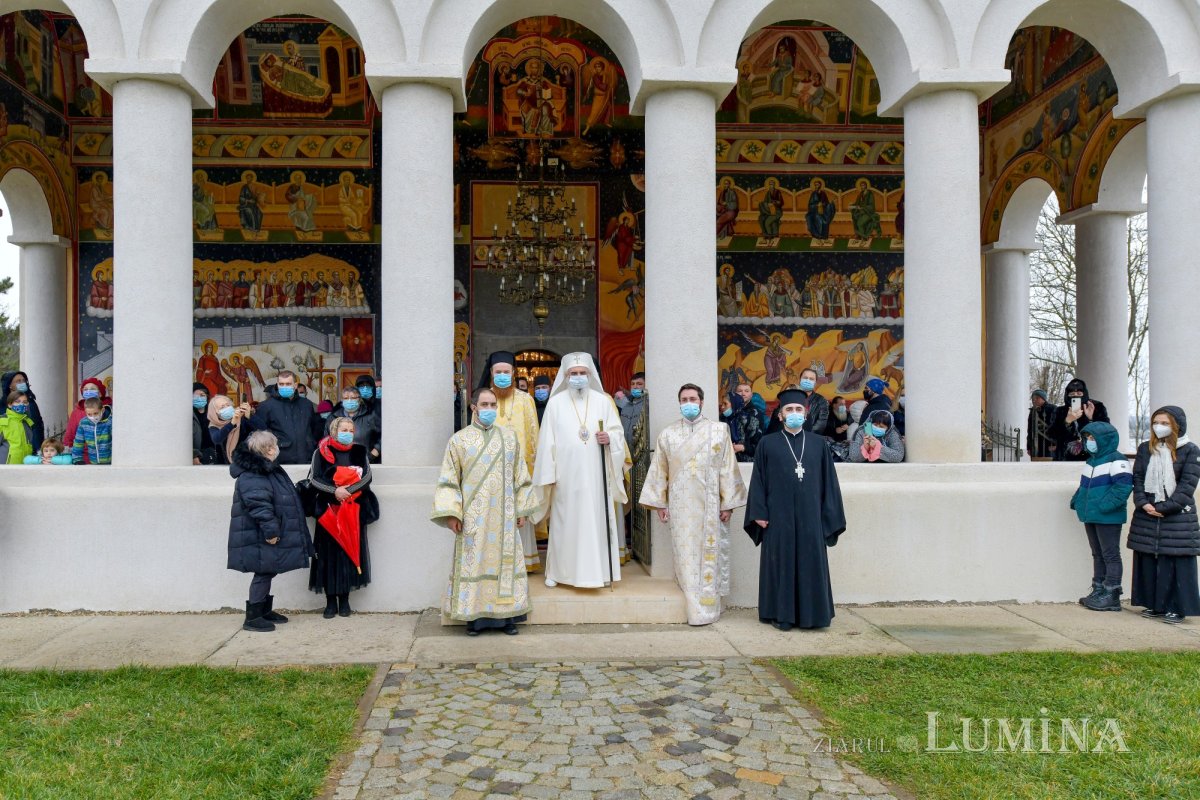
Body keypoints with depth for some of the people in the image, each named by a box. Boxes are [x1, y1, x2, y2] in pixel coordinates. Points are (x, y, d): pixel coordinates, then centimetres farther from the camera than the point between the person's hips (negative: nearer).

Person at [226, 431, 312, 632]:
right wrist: (270, 531, -25)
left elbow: (284, 499, 23)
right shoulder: (251, 476, -20)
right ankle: (252, 617, 2)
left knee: (267, 572, 15)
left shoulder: (268, 469, 15)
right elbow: (259, 506, -26)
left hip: (266, 535, 10)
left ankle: (265, 611, 26)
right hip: (259, 537, -10)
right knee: (263, 573, -6)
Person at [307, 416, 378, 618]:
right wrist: (335, 490, -17)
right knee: (329, 554, -1)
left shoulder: (359, 452, 9)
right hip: (329, 510, -1)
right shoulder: (321, 452, 4)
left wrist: (348, 490, -16)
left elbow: (366, 477, -1)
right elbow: (314, 479, -4)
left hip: (353, 511, 1)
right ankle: (330, 601, 6)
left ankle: (344, 600, 10)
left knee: (349, 552, 1)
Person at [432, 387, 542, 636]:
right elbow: (449, 480, -1)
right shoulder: (459, 440, 2)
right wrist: (451, 514, -10)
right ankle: (475, 616, 9)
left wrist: (522, 510, 6)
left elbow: (520, 477, 10)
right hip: (473, 517, -2)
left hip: (503, 516, 2)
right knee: (474, 561, 1)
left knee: (505, 560, 4)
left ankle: (507, 615, 12)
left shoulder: (509, 437, 8)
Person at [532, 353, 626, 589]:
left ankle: (595, 571, 9)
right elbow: (547, 440, 0)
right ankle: (558, 571, 14)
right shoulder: (555, 403, 3)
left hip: (595, 475, 1)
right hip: (566, 474, -1)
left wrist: (609, 438, -13)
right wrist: (549, 474, -6)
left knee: (596, 521, 1)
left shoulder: (603, 401, 7)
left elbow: (618, 432, 10)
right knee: (564, 522, 3)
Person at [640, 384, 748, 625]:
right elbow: (659, 471, 8)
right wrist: (659, 503, 5)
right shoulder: (668, 434, 6)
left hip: (709, 504, -1)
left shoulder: (718, 431, 1)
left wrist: (728, 503, -4)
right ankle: (693, 604, 13)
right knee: (685, 553, 3)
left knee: (709, 554, 2)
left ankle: (706, 609, 11)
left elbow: (728, 469, 0)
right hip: (680, 504, 1)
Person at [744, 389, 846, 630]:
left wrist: (829, 515, 3)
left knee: (811, 565, 5)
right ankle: (782, 614, 12)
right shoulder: (767, 444, 3)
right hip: (779, 518, -2)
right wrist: (759, 513, -6)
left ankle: (810, 614, 15)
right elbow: (758, 481, 1)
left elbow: (829, 482, 8)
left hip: (810, 518, 2)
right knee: (781, 565, 3)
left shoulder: (818, 444, 8)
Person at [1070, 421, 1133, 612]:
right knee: (1097, 554, 15)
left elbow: (1123, 485, -22)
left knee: (1110, 555, -2)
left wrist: (1105, 505, -26)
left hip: (1108, 518, -9)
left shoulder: (1116, 460, -13)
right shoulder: (1091, 461, 16)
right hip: (1091, 516, 9)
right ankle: (1098, 591, 22)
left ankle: (1111, 596, 2)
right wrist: (1077, 500, 10)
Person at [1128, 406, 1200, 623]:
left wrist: (1164, 508, -14)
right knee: (1148, 561, 7)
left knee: (1177, 564, -3)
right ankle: (1155, 605, 17)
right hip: (1147, 516, 4)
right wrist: (1143, 503, -8)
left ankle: (1176, 608, 6)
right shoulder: (1145, 449, 11)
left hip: (1178, 516, -4)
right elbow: (1137, 479, 7)